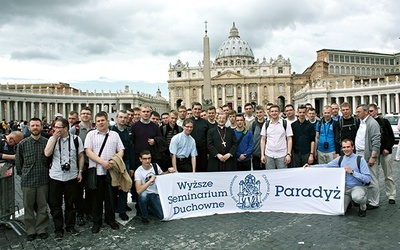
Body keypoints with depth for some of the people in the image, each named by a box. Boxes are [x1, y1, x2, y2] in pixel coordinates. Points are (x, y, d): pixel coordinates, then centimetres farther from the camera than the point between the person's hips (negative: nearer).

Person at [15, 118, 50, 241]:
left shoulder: (47, 142, -2)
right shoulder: (23, 144, 0)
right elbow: (18, 161, 10)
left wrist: (48, 172, 7)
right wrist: (22, 174, 9)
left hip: (43, 180, -1)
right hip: (27, 180, 1)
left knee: (42, 207, 8)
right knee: (28, 207, 10)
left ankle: (42, 230, 21)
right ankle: (31, 231, 23)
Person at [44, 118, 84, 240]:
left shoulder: (76, 139, -2)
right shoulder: (52, 139, 2)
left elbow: (81, 156, 3)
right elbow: (47, 154, -12)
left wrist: (80, 172, -1)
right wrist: (55, 138, -14)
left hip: (71, 177, -1)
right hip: (55, 177, 1)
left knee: (70, 204, 11)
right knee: (55, 205, 8)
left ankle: (70, 226, 27)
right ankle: (58, 229, 21)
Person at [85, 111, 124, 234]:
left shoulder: (114, 134, 11)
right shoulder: (91, 134, 4)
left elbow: (121, 151, 8)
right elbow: (88, 151, -5)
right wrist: (102, 162, -15)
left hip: (111, 171, 1)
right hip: (96, 171, -1)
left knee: (110, 196, 9)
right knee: (97, 197, 7)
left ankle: (110, 219, 25)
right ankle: (97, 221, 22)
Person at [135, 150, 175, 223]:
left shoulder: (155, 166, -2)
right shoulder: (138, 171, -16)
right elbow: (138, 191, -27)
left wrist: (168, 171, 0)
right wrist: (150, 180, -31)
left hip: (155, 194, 3)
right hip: (145, 195, -3)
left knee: (164, 216, -11)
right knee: (143, 195, -40)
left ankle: (150, 206, 22)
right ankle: (144, 216, -10)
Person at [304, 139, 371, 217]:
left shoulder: (360, 160, -9)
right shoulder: (340, 159, 3)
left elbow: (368, 179, -13)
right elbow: (327, 166, 5)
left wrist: (352, 172, -22)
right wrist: (311, 166, -4)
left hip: (358, 187, -3)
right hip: (344, 188, 3)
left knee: (357, 197, -38)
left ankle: (363, 207, -1)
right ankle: (348, 202, 26)